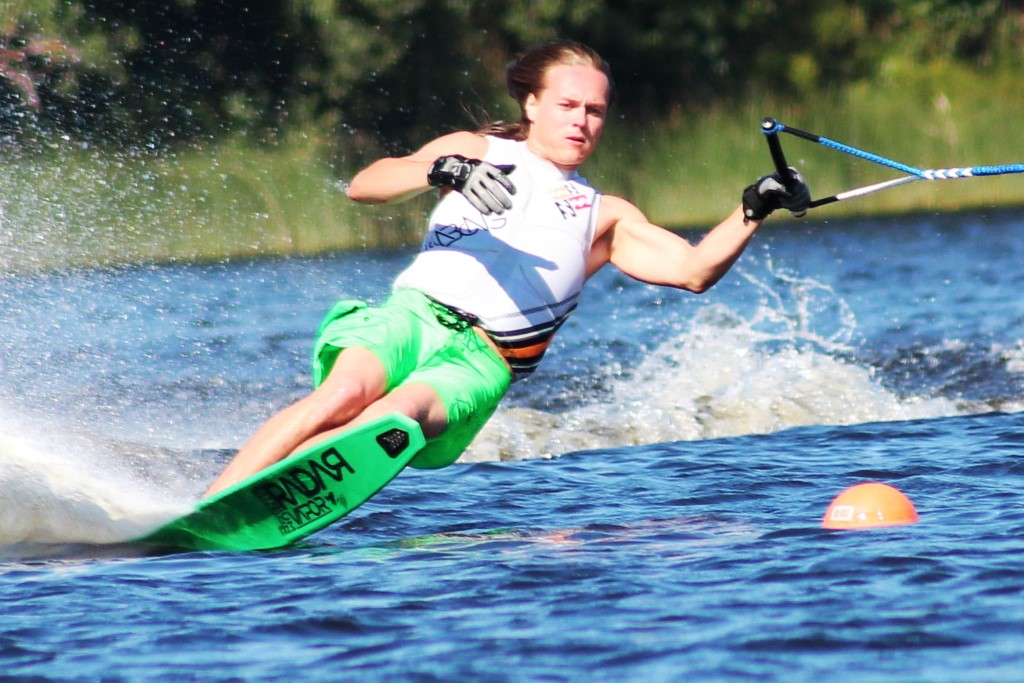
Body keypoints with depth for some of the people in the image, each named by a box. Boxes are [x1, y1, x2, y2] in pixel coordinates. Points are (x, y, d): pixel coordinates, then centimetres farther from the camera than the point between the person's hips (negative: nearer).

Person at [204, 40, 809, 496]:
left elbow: (692, 270, 10)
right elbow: (363, 185, 2)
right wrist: (443, 173, -17)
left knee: (397, 415, -33)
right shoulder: (477, 151, 18)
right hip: (413, 316, -1)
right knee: (348, 393, -34)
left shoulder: (604, 217, 24)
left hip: (482, 362, 1)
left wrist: (753, 213, -5)